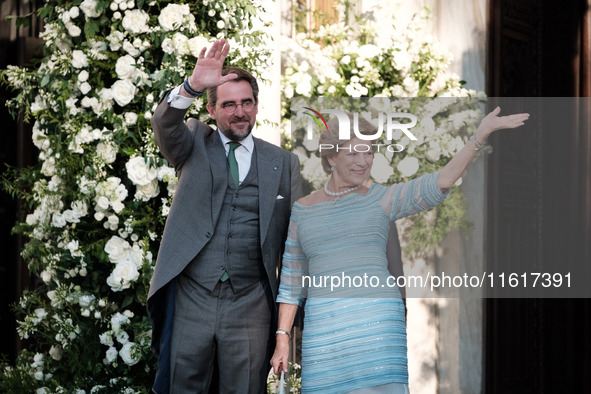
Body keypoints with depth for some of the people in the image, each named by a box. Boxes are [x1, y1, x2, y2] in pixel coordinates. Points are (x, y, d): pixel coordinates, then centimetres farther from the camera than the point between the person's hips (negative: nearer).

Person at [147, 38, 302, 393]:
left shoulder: (283, 163, 12)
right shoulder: (195, 144, 11)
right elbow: (164, 124, -11)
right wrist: (193, 86, -30)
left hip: (250, 307, 1)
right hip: (191, 299, -1)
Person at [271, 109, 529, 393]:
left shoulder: (381, 200, 8)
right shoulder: (303, 210, 13)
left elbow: (437, 184, -7)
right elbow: (292, 283, 15)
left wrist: (481, 134, -15)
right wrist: (282, 340, 8)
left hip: (377, 325, -2)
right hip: (324, 330, 2)